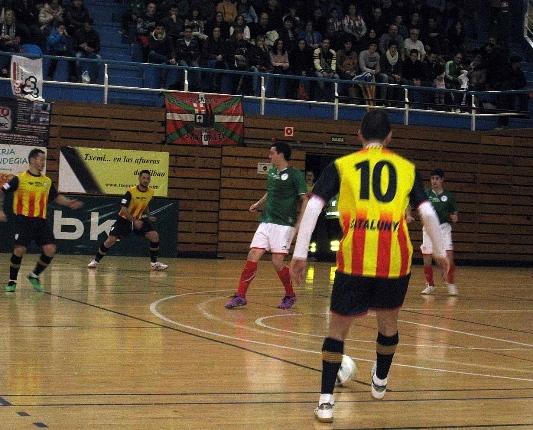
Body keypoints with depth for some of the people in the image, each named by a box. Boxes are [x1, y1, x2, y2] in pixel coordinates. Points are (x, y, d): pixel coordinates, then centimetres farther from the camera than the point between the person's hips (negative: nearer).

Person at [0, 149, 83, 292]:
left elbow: (56, 197, 25)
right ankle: (12, 281, 9)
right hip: (23, 220, -4)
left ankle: (34, 276, 15)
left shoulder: (47, 181, 11)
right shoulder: (20, 178, -4)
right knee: (19, 250, -13)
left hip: (41, 221, 4)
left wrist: (69, 203, 9)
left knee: (50, 249, -8)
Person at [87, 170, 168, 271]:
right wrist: (134, 221, -31)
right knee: (110, 240, -12)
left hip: (139, 220, 4)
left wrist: (148, 216, 3)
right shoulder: (131, 192, -22)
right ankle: (95, 260, 9)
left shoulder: (150, 192, -5)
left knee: (154, 235, -14)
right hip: (124, 219, -4)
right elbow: (123, 209, -25)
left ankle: (154, 263, -1)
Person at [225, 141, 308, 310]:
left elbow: (305, 200, -9)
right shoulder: (271, 173, 13)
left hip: (283, 225, -6)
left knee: (277, 262, -9)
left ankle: (290, 296, 13)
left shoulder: (295, 175, -7)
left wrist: (299, 224, -16)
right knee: (252, 256, -3)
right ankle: (240, 296, 3)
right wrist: (259, 204, 19)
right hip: (266, 222, 6)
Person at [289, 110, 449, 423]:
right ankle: (380, 382, 44)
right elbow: (428, 212, 7)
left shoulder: (342, 166, 10)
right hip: (395, 259, 1)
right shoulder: (406, 168, 13)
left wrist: (300, 253, 0)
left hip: (354, 259, -1)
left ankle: (326, 401, 3)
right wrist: (440, 251, 20)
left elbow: (313, 206, 0)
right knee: (388, 321, 24)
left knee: (339, 326, 11)